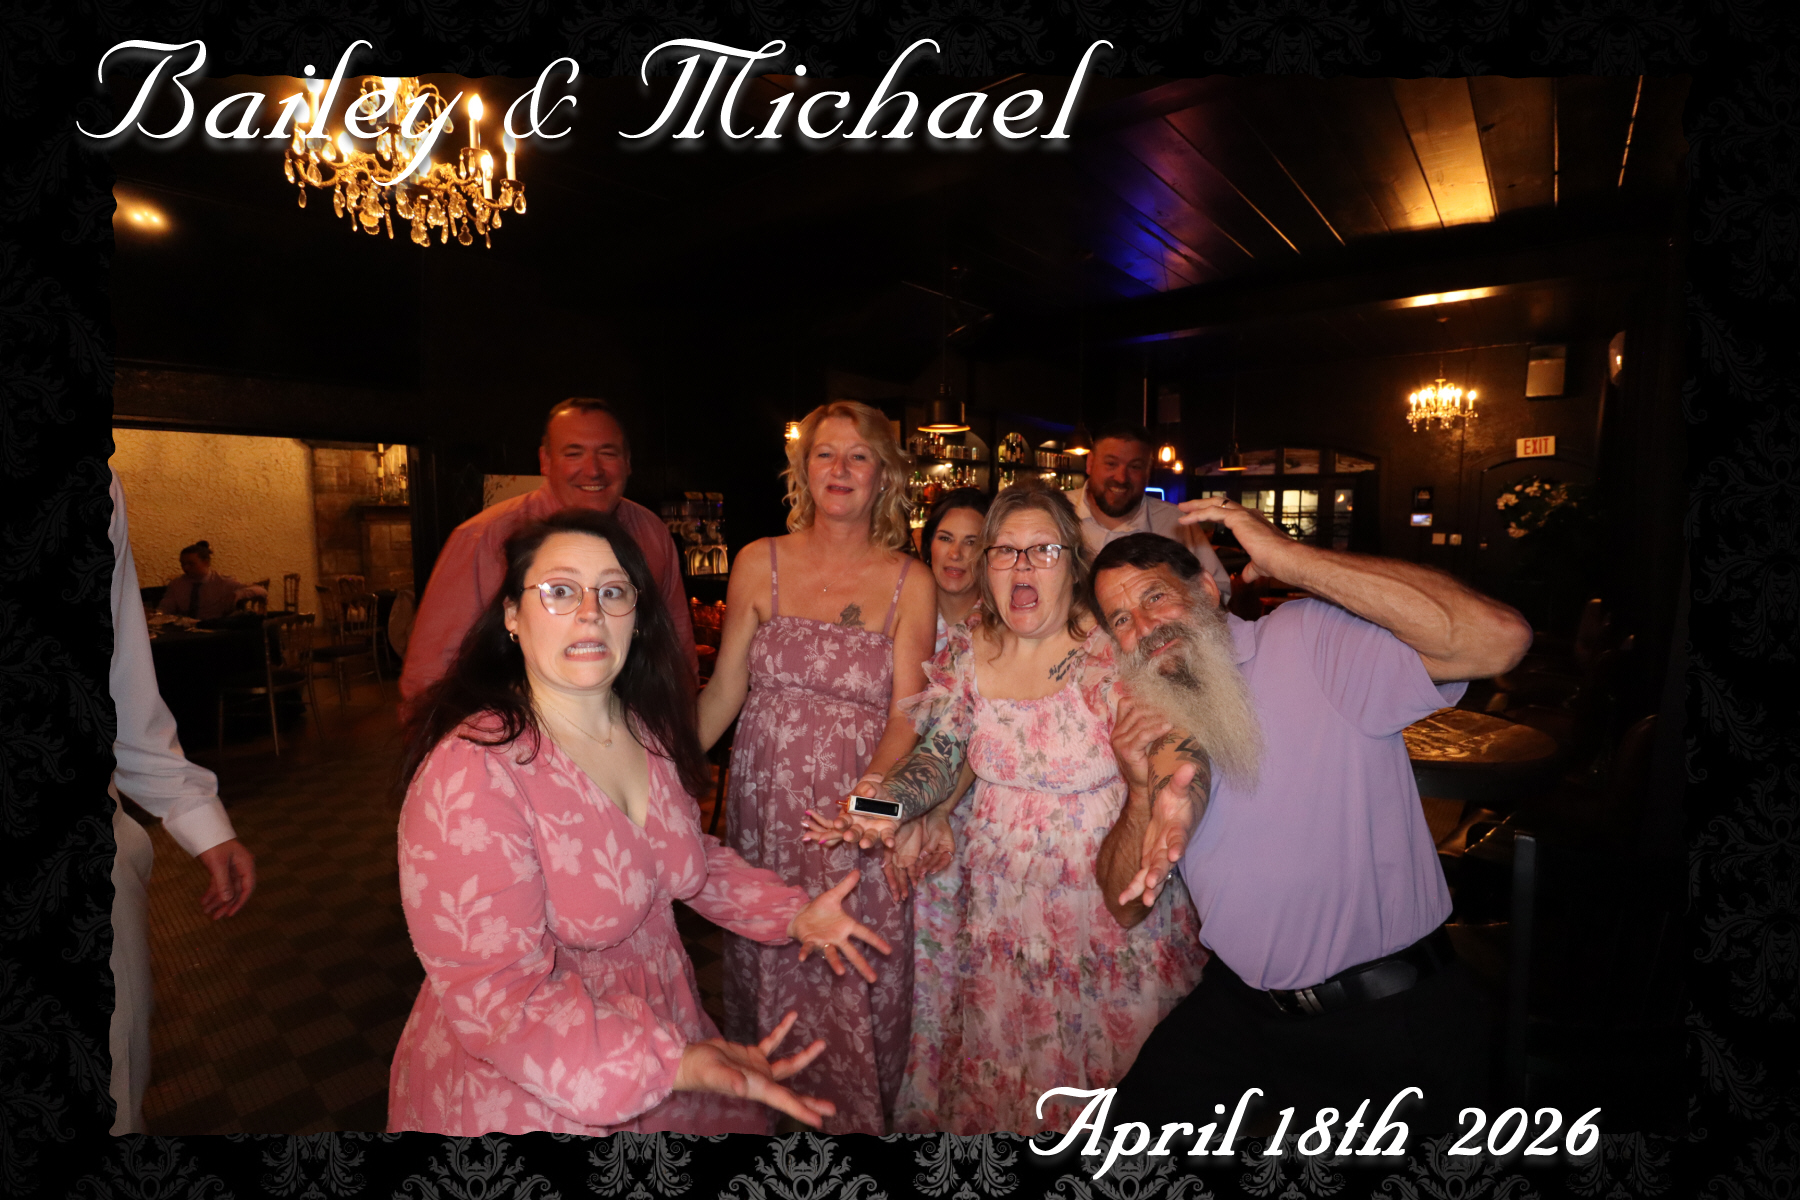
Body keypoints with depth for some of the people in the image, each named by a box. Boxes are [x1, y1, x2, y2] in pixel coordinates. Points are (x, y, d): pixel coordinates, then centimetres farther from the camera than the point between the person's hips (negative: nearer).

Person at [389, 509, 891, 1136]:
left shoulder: (647, 730, -4)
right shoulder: (473, 771, -27)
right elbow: (494, 991, -26)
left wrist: (792, 913, -1)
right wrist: (675, 1063, -33)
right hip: (527, 1092, -6)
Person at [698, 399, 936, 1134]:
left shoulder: (908, 584, -2)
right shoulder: (759, 564, 1)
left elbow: (906, 713, -6)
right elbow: (723, 691, 4)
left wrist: (872, 786, -23)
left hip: (859, 817, -1)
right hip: (765, 809, 1)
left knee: (859, 980, 7)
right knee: (767, 966, 14)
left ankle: (859, 1116, 34)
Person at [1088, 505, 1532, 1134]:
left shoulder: (1310, 639, -14)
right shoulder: (1146, 728, 3)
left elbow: (1500, 637, -31)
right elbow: (1124, 905, 1)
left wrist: (1287, 557, -27)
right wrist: (1143, 798, -21)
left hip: (1396, 1016, -4)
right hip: (1242, 1007, 5)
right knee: (1136, 1118, 10)